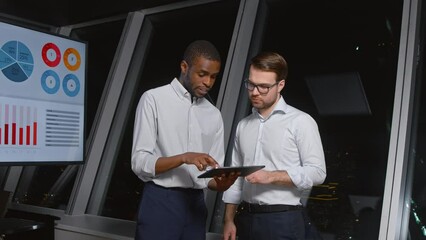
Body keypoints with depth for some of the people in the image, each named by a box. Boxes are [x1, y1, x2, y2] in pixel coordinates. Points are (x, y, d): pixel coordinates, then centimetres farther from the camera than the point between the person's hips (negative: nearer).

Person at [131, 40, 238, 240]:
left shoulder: (214, 114, 11)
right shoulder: (154, 99, -4)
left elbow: (211, 175, 9)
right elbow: (140, 162, -10)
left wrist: (220, 183, -13)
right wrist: (183, 158, -23)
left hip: (196, 204, 5)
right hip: (160, 202, -4)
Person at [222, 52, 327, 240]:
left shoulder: (300, 122, -5)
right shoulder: (243, 125, 12)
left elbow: (316, 172, -11)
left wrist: (271, 176, -19)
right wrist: (229, 220, 9)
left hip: (283, 220, -5)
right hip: (246, 218, 5)